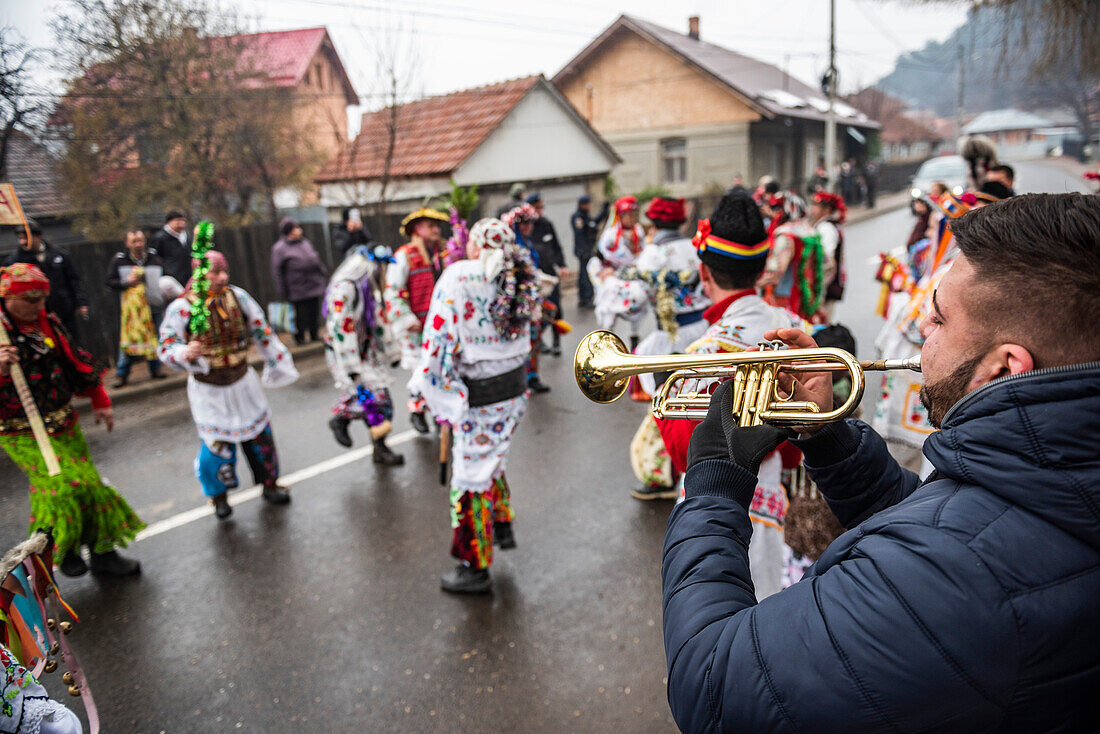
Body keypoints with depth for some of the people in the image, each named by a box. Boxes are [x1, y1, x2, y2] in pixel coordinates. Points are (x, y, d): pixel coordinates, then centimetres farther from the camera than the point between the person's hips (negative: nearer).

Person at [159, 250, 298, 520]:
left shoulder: (237, 296, -5)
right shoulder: (181, 308, -15)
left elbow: (261, 331, 6)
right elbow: (167, 347, -16)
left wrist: (278, 362, 11)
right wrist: (185, 354, -38)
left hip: (242, 381, 3)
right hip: (208, 389, -3)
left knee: (260, 434, 10)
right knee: (216, 444, -1)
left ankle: (270, 483, 32)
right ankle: (219, 496, 24)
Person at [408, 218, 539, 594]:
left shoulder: (459, 276, -16)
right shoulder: (519, 280, 4)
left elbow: (439, 337, -16)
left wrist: (425, 387, -9)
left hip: (479, 397, -7)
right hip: (515, 388, 8)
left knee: (472, 477, 5)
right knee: (491, 460, 29)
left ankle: (475, 568, 18)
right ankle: (503, 528, 46)